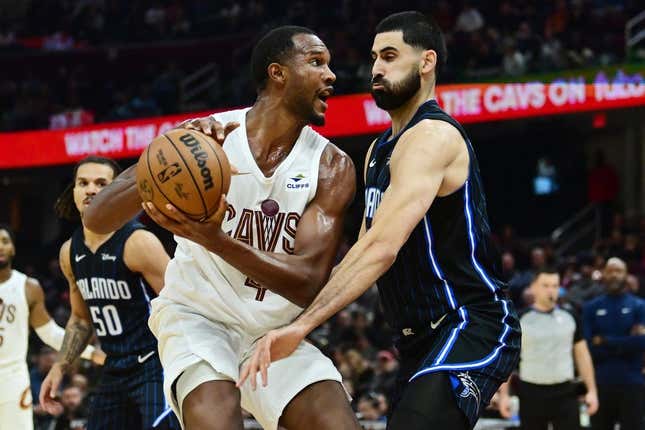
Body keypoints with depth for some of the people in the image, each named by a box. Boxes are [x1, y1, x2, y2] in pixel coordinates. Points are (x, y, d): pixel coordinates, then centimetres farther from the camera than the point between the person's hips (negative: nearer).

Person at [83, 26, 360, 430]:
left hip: (276, 329, 3)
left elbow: (309, 283, -19)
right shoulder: (204, 138, -11)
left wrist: (217, 241, -35)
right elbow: (97, 218, -12)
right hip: (197, 314, -3)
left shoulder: (333, 167, -8)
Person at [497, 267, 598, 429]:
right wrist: (504, 394, -4)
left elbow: (582, 355, 10)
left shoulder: (569, 317, 6)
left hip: (565, 393, 1)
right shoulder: (520, 320, 0)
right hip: (531, 394, -1)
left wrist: (591, 390, 3)